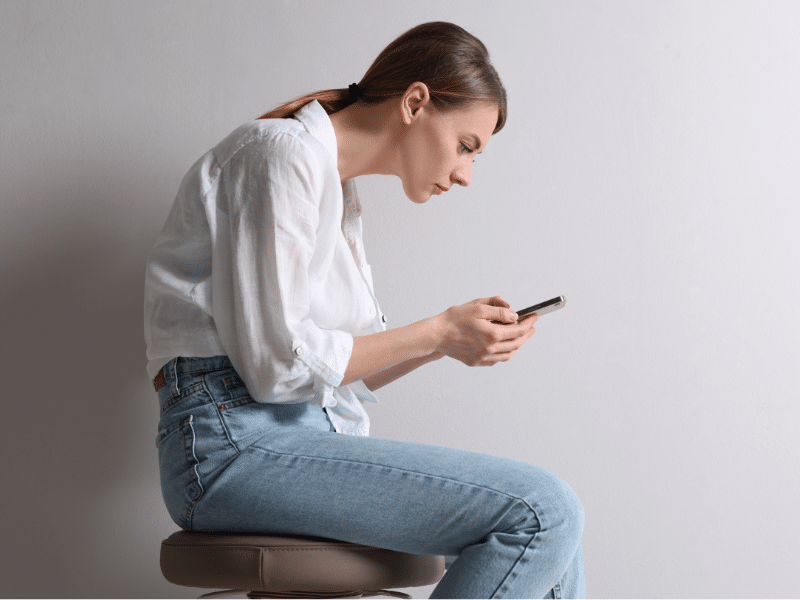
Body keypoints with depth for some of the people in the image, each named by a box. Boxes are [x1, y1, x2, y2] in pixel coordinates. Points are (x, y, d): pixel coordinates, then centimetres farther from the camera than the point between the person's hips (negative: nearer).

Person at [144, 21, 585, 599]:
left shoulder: (340, 191, 21)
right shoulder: (284, 152, -8)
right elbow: (277, 362, -15)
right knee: (543, 512, -20)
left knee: (548, 533, 1)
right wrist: (437, 333, -7)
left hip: (317, 433, 10)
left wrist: (461, 331, 5)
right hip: (238, 442, -9)